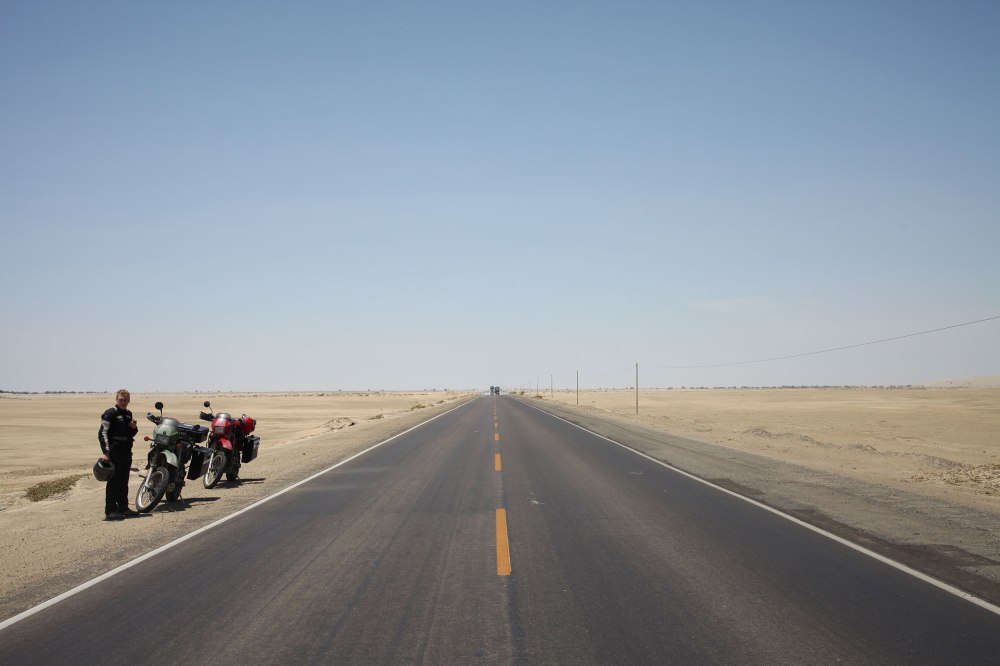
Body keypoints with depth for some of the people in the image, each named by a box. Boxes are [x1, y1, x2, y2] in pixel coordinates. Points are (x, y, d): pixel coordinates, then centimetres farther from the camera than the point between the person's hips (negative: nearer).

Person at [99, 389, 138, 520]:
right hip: (114, 452, -8)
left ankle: (123, 508, 21)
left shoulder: (128, 414, 16)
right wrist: (106, 452, -21)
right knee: (113, 481, -7)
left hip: (126, 452, 8)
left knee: (124, 481, 13)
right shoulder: (110, 414, -8)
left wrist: (134, 428, 1)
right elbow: (102, 433, -13)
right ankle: (110, 511, -6)